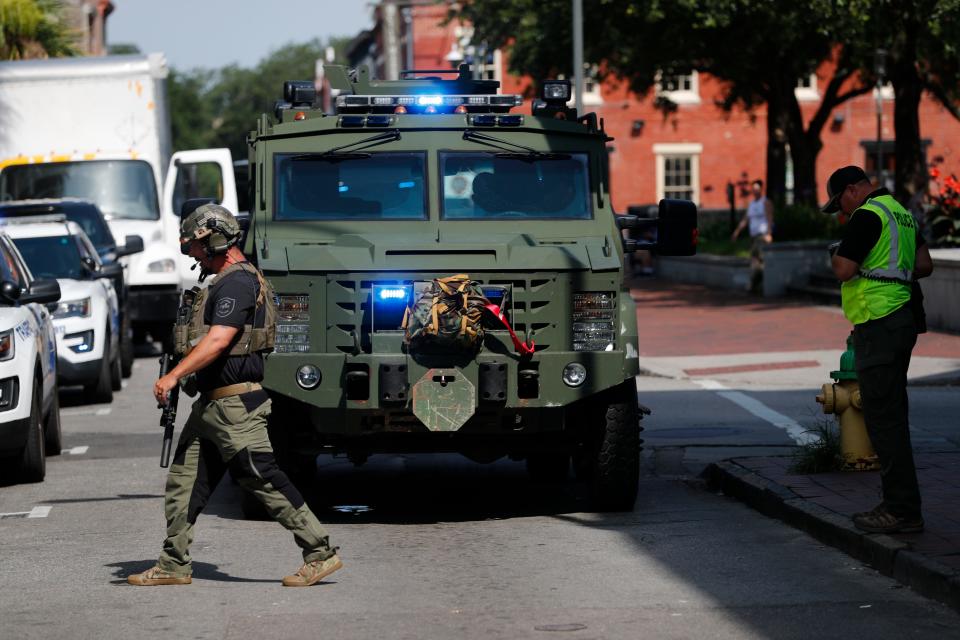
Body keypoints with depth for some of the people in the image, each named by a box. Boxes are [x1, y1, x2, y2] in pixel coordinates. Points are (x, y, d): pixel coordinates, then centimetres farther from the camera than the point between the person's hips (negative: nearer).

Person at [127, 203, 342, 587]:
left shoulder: (237, 283, -15)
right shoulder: (228, 282, 19)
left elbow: (217, 342, -24)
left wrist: (173, 376, -26)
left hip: (234, 404, -11)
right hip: (212, 405, 11)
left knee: (262, 479, -10)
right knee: (183, 482, 9)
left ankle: (321, 553, -8)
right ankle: (173, 565, 14)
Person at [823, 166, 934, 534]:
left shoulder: (867, 216, -13)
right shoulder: (901, 213, 17)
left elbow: (844, 270, -17)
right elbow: (925, 266, 20)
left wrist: (836, 254, 3)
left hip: (878, 324, -10)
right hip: (901, 318, 10)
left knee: (883, 417, -9)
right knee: (892, 416, 14)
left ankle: (903, 510, -10)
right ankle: (898, 503, 17)